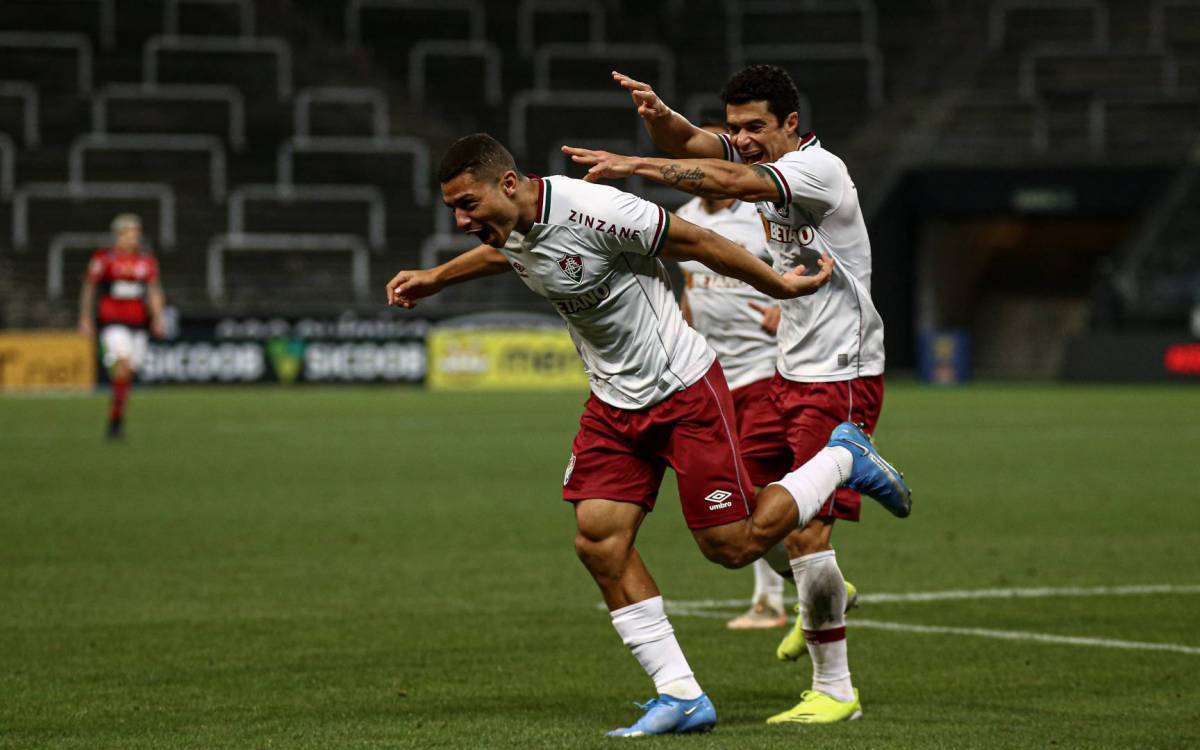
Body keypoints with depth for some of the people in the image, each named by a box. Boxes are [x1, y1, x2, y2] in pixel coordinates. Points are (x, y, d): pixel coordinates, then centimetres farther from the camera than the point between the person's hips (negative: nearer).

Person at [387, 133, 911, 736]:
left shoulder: (592, 211, -28)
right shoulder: (506, 227, -3)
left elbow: (697, 243, -17)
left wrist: (781, 287, -7)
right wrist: (433, 280, 36)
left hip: (683, 390, -7)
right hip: (613, 403, 7)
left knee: (732, 546, -3)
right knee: (599, 540, -7)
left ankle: (841, 459, 23)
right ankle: (681, 697, 1)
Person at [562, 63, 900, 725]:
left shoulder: (818, 168, -17)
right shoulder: (760, 158, 8)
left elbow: (733, 182, -33)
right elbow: (685, 142, -1)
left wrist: (635, 165, -37)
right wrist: (657, 114, -25)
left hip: (842, 377, -9)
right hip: (790, 371, 9)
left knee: (803, 529, -13)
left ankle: (835, 689, -3)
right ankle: (824, 597, 40)